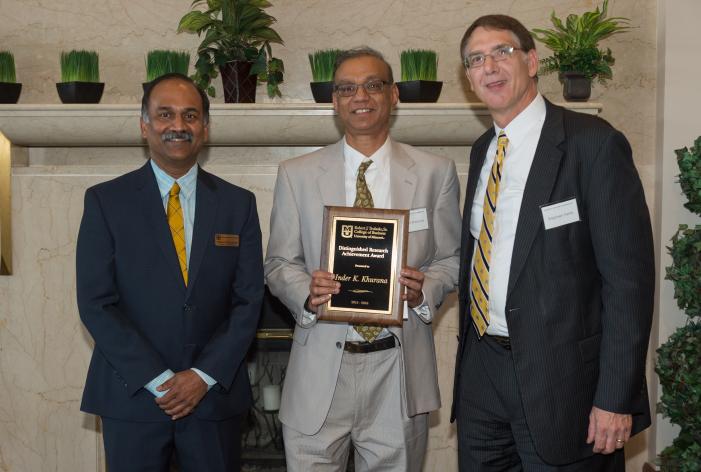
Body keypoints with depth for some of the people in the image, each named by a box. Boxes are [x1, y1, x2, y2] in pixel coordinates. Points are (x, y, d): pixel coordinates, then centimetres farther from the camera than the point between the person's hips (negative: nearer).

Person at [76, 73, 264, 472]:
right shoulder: (105, 201, -1)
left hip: (214, 393, 1)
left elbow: (249, 301, 2)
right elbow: (96, 303, -6)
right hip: (132, 395, -1)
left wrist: (204, 375, -9)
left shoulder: (238, 203, 4)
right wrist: (158, 379, -12)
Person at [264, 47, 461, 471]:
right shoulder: (297, 175, 4)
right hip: (320, 368, 0)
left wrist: (425, 290, -13)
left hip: (399, 372, 1)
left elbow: (452, 258, 8)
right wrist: (306, 292, -14)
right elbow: (279, 263, 7)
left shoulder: (436, 172, 4)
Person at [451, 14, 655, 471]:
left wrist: (617, 398, -17)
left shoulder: (594, 144, -12)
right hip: (481, 368, 6)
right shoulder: (483, 150, 10)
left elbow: (629, 277, -15)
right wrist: (470, 349, 14)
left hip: (560, 376, -6)